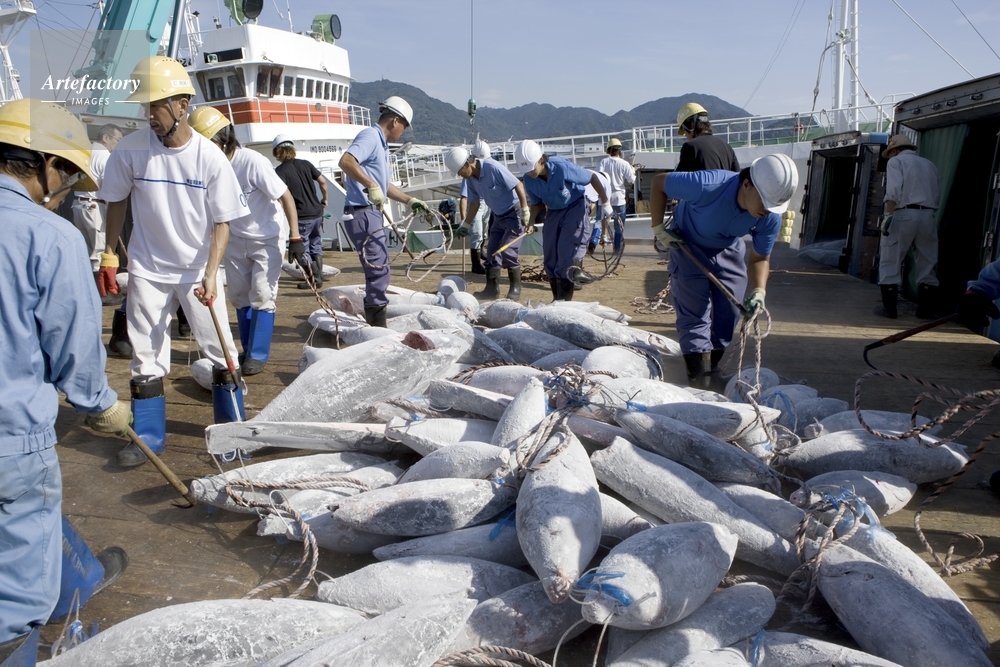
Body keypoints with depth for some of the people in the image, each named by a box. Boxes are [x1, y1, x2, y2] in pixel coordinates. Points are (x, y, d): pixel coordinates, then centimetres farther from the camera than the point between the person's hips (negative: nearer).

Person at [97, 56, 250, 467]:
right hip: (147, 269, 1)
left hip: (199, 269, -1)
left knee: (220, 349, 5)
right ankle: (148, 436, 19)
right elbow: (116, 202, 6)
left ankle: (232, 425, 23)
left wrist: (210, 275, -17)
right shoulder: (130, 149, -9)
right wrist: (109, 256, 6)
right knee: (146, 355, 6)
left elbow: (222, 222, -9)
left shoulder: (210, 158, -13)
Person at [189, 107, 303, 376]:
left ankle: (258, 354, 6)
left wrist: (295, 238, -24)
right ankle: (249, 350, 23)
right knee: (239, 296, 10)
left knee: (262, 296, -4)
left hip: (265, 239, -6)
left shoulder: (253, 162, -25)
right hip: (235, 239, 6)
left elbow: (286, 197, -21)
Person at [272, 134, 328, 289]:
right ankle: (318, 277, 19)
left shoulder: (280, 171, -9)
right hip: (317, 212, 6)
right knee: (316, 246, 17)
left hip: (302, 217, -6)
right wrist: (325, 198, 19)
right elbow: (322, 181, 6)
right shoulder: (306, 164, 6)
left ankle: (315, 278, 0)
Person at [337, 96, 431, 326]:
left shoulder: (381, 144, 21)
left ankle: (374, 324, 26)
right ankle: (377, 326, -3)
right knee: (378, 270, -9)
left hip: (372, 213, 11)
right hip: (362, 213, -11)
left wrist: (410, 201, 27)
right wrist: (371, 185, -35)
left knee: (379, 269, 16)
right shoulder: (370, 136, -10)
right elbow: (346, 161, -29)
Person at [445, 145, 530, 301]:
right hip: (498, 216, 8)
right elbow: (475, 202, 10)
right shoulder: (470, 178, -1)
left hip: (514, 213, -8)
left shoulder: (492, 167, -25)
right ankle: (492, 289, 14)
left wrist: (525, 212, -26)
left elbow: (518, 185, -24)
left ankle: (515, 289, 0)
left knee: (508, 251, -12)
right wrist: (465, 226, 10)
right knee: (492, 252, 7)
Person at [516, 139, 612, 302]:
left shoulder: (562, 168, -30)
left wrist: (605, 203, -12)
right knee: (550, 257, 2)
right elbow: (537, 203, 2)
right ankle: (557, 298, 13)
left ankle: (564, 299, -9)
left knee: (566, 254, -14)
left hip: (575, 208, -5)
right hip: (553, 211, 5)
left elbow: (592, 177, -18)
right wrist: (531, 221, -17)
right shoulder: (529, 179, -14)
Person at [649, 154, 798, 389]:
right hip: (688, 246, -4)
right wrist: (658, 228, -21)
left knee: (729, 313, 4)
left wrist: (758, 292, -27)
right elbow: (658, 182, -25)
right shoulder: (709, 185, -40)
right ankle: (700, 382, -4)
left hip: (728, 250, 4)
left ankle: (711, 370, 23)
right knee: (695, 315, -9)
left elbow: (759, 258, -11)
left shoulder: (771, 217, -26)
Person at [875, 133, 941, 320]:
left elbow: (894, 191, -10)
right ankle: (926, 309, 10)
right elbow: (935, 194, 14)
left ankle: (889, 307, 1)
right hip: (928, 215, 5)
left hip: (904, 214, -5)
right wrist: (929, 211, 17)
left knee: (890, 263, 2)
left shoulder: (896, 161, 5)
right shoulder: (929, 164, 23)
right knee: (927, 265, 9)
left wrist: (888, 215, -13)